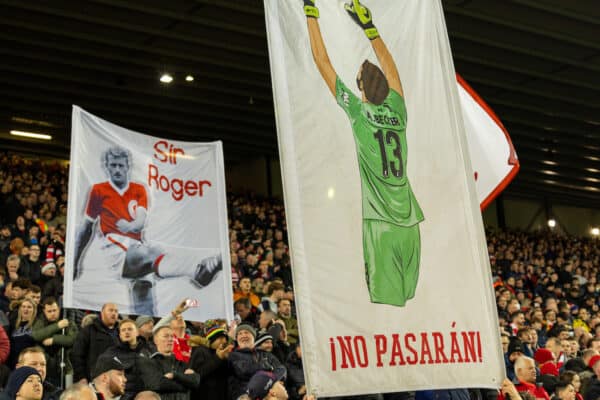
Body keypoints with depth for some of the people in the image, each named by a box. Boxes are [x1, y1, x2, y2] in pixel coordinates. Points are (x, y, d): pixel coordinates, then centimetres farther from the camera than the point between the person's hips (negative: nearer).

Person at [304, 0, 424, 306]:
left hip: (381, 225, -5)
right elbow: (389, 67, 26)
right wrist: (368, 26, 35)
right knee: (406, 302, 8)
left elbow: (322, 61, 3)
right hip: (410, 225, 5)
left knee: (388, 306, -6)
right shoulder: (397, 112, 8)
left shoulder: (358, 112, -4)